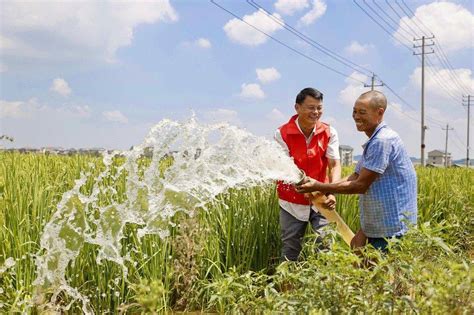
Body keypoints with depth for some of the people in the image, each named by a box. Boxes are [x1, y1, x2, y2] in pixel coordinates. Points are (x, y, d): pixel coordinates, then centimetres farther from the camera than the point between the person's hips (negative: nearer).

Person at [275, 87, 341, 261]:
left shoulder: (329, 133, -4)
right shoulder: (282, 134, -11)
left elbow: (335, 165, -10)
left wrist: (332, 192, -28)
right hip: (292, 202, -1)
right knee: (290, 250, 10)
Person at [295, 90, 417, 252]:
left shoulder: (383, 141, -21)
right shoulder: (374, 141, 13)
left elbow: (361, 185, -21)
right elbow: (354, 178, 10)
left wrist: (319, 187, -17)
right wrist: (322, 191, -3)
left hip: (392, 228, -10)